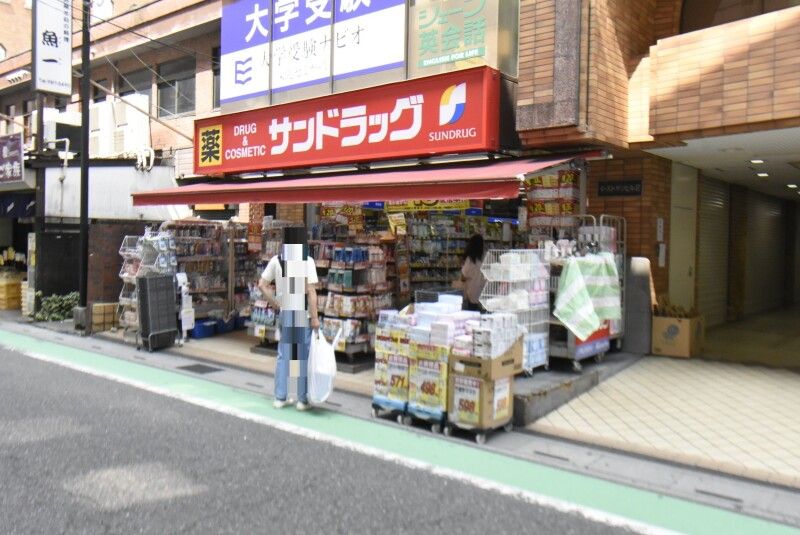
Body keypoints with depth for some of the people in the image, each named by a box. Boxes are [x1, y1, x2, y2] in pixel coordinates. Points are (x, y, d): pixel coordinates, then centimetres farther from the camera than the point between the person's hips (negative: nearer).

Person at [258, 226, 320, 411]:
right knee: (304, 357, 5)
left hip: (285, 314, 4)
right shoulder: (307, 260, -11)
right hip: (303, 314, -4)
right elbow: (311, 291, -14)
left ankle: (280, 398, 18)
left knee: (283, 356, 13)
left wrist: (275, 303, 11)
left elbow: (262, 285, 5)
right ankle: (302, 399, 11)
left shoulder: (276, 260, 2)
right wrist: (315, 317, -11)